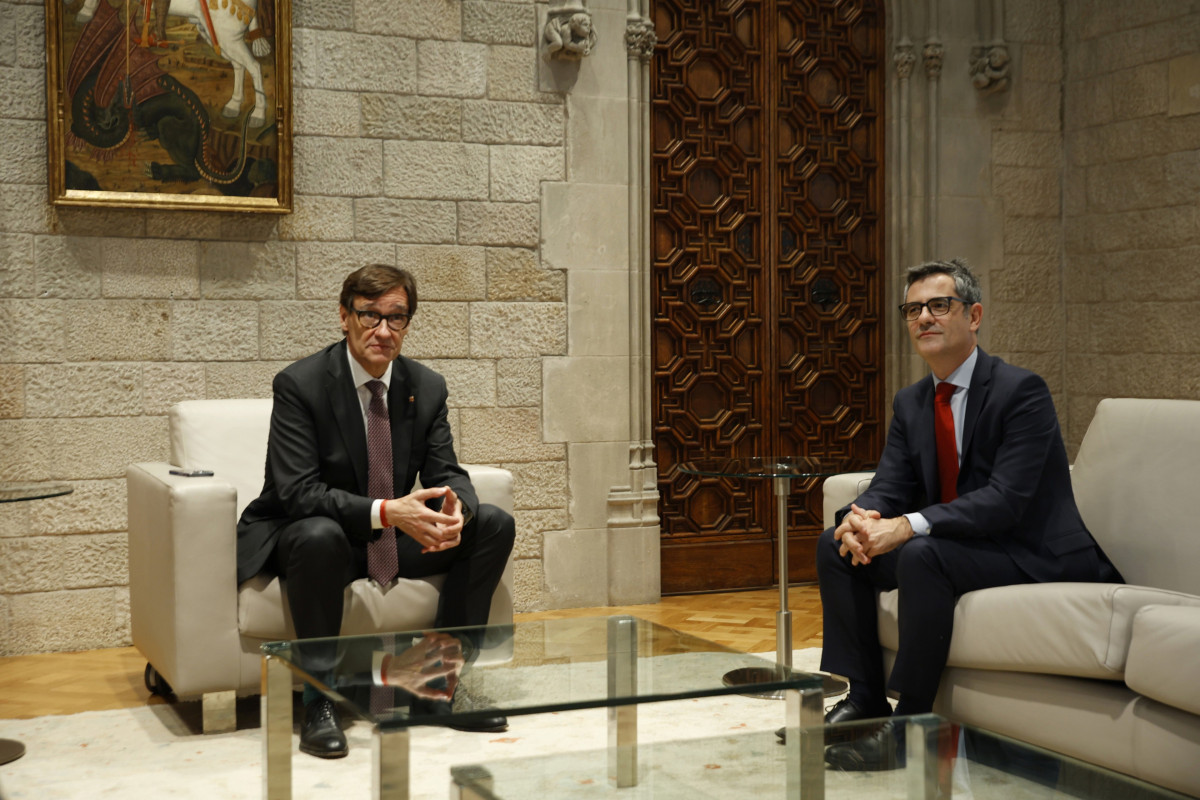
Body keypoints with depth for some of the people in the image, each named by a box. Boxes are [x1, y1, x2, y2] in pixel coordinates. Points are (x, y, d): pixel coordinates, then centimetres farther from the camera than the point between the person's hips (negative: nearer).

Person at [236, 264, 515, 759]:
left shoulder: (427, 387, 0)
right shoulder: (299, 384, -17)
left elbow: (446, 473, -1)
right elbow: (296, 491, -25)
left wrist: (456, 507, -27)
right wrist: (384, 511, -38)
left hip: (395, 539, 6)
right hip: (302, 535, -5)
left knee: (494, 524, -10)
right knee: (320, 534, -40)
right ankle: (318, 702, -25)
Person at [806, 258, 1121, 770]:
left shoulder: (1021, 391, -15)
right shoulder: (910, 403, 9)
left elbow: (1006, 499, -26)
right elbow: (890, 487, 5)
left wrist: (908, 526, -34)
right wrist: (864, 517, -22)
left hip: (1031, 556, -8)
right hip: (951, 545, 8)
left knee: (923, 554, -34)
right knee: (836, 545, -4)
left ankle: (909, 725, -24)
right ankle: (864, 701, -2)